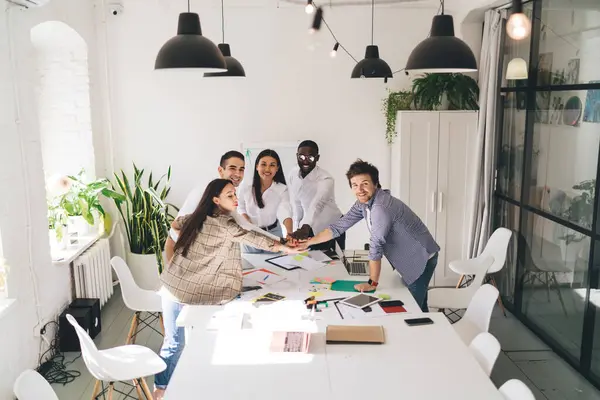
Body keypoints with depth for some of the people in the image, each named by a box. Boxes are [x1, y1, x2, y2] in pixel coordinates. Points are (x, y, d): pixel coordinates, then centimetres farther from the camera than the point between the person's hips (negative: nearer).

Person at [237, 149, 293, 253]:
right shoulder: (246, 188, -15)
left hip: (273, 233, -1)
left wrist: (290, 233, -53)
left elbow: (285, 212, -35)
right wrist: (247, 223, -15)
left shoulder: (282, 189, -19)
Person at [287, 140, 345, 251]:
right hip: (310, 229, 5)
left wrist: (305, 228, -62)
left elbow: (317, 204, -47)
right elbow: (296, 202, 3)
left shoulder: (326, 179, -29)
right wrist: (299, 227, 2)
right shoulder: (293, 175, -9)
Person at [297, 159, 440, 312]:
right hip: (409, 259, 9)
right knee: (417, 307, 20)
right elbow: (339, 226, 2)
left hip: (421, 259, -9)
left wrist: (372, 283, -21)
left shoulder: (381, 207, -32)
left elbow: (376, 246, -28)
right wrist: (308, 242, 1)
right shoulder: (363, 203, -3)